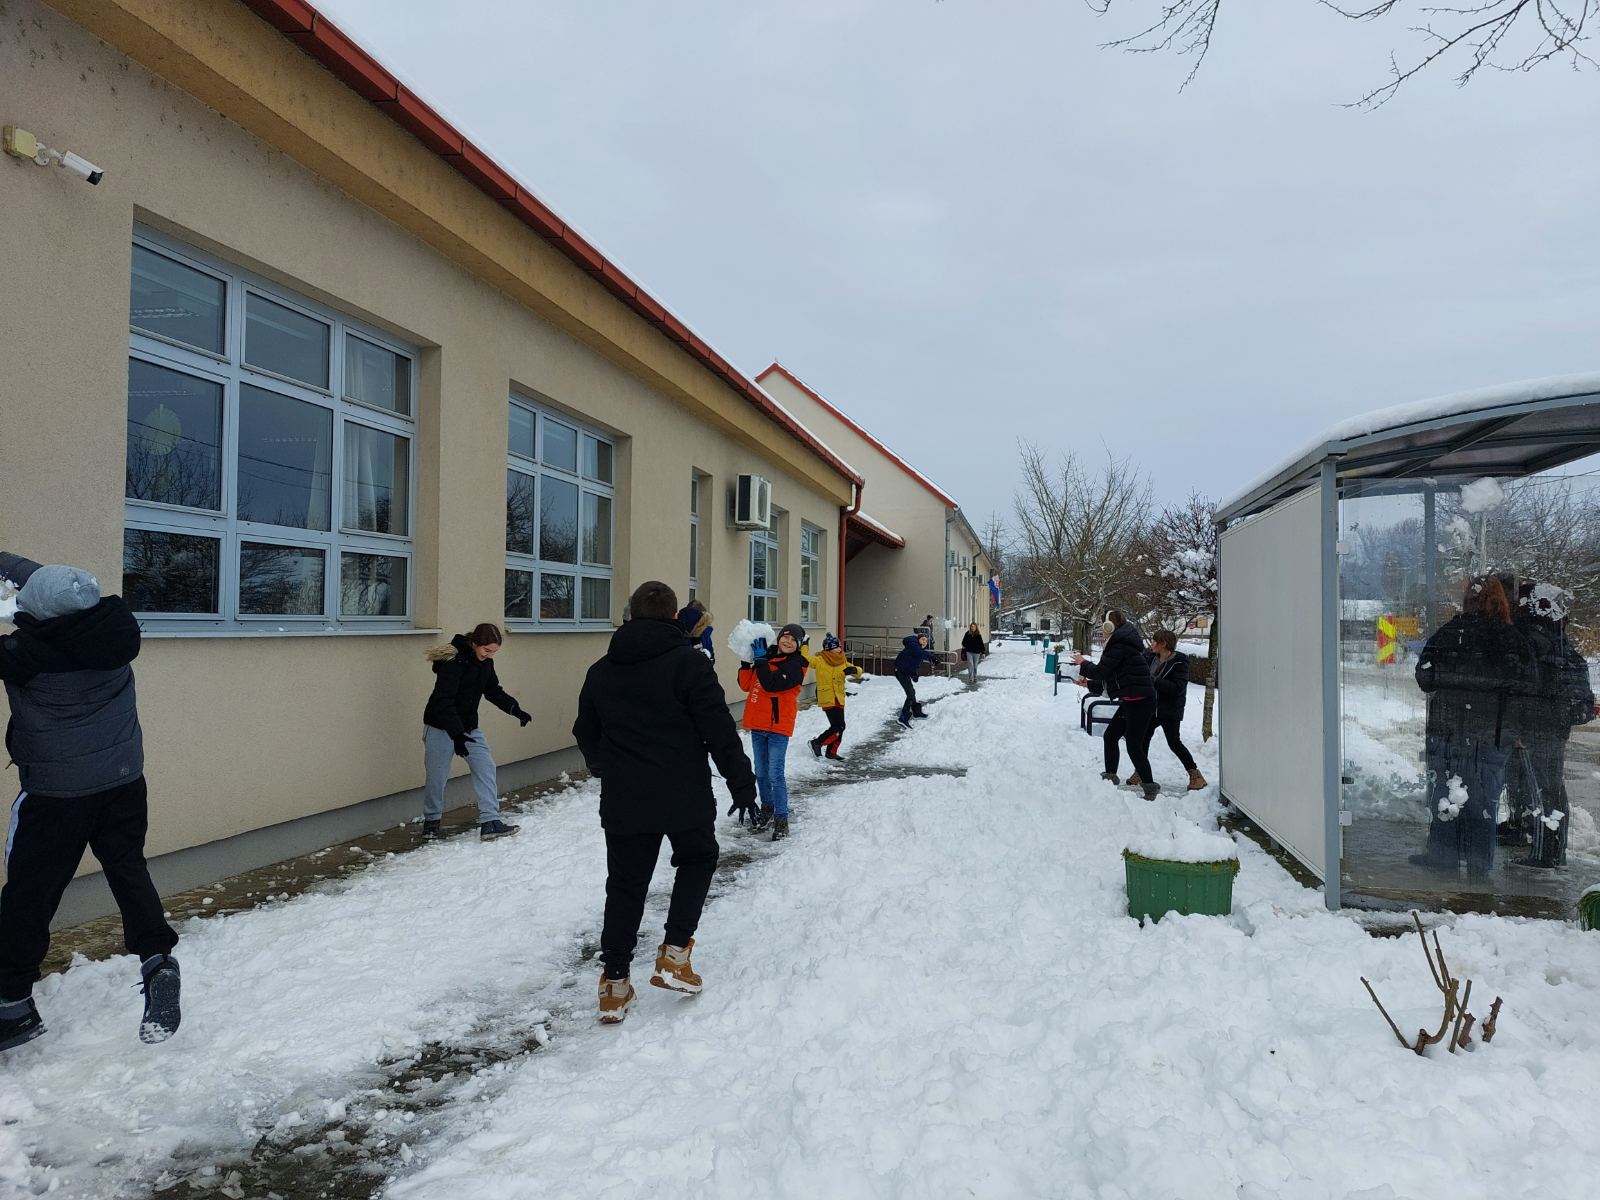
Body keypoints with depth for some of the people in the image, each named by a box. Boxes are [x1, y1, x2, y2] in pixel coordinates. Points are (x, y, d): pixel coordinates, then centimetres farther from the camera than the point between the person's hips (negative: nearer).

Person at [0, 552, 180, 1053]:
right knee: (128, 869, 16)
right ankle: (157, 960, 2)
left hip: (56, 792, -5)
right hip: (123, 781, 5)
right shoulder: (113, 626, -6)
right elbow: (60, 584, 11)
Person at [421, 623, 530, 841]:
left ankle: (490, 823, -9)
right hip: (441, 727, -7)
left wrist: (515, 709, -1)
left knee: (486, 767, -7)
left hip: (469, 727, 7)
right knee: (437, 776, 3)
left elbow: (494, 691, 14)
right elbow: (443, 701, -28)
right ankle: (431, 821, 27)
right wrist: (456, 734, -35)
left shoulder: (485, 663, 1)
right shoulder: (454, 661, -24)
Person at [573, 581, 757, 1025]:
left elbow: (586, 734, 18)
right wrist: (742, 784, -4)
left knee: (625, 884, 12)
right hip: (684, 798, -3)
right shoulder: (688, 662, -9)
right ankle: (675, 954, 12)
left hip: (623, 802, 4)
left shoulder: (601, 670, 7)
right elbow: (720, 731, -13)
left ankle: (615, 983, 13)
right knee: (697, 860, 20)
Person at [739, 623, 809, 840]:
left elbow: (772, 684, -22)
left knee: (775, 774, -9)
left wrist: (760, 661, -18)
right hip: (757, 724, 6)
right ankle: (767, 807, 34)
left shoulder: (796, 665, -9)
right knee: (761, 773, 16)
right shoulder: (765, 656, 10)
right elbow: (746, 684, 9)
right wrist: (746, 662, -4)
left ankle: (781, 820, -2)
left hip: (779, 726, -6)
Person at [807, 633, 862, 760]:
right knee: (838, 726, -12)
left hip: (839, 699, 7)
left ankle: (831, 752, 27)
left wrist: (854, 670, -13)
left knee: (839, 727, 13)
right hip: (827, 700, -7)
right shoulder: (820, 661, -10)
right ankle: (816, 743, 3)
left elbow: (858, 672, 9)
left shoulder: (843, 662, 7)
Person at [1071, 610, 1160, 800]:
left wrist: (1083, 664, 3)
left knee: (1134, 745, -7)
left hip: (1138, 701, -10)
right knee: (1110, 736, 16)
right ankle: (1110, 776, 27)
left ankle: (1150, 788, -1)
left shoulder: (1120, 645, -15)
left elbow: (1100, 671, -15)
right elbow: (1111, 676, 22)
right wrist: (1089, 683, 24)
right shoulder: (1123, 642, 16)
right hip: (1132, 700, 10)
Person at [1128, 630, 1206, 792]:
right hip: (1152, 707, 6)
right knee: (1143, 738, 5)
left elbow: (1178, 687, -24)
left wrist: (1153, 681, -27)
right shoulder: (1150, 657, 1)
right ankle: (1140, 773, 18)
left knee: (1174, 742, -4)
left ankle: (1195, 774, 9)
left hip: (1170, 710, -6)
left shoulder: (1179, 662, -15)